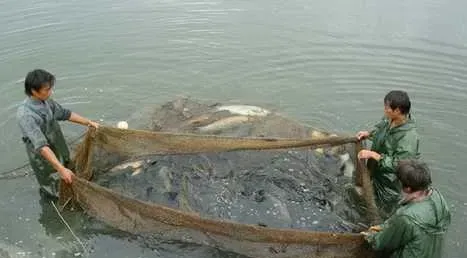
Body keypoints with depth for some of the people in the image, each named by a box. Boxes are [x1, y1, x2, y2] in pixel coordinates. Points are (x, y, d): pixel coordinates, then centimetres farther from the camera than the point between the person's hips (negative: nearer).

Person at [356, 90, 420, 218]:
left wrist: (373, 154, -32)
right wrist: (368, 134, -4)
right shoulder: (389, 120, -11)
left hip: (389, 182, -8)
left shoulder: (409, 137, -35)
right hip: (376, 173, 8)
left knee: (388, 212, 15)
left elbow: (397, 165, -34)